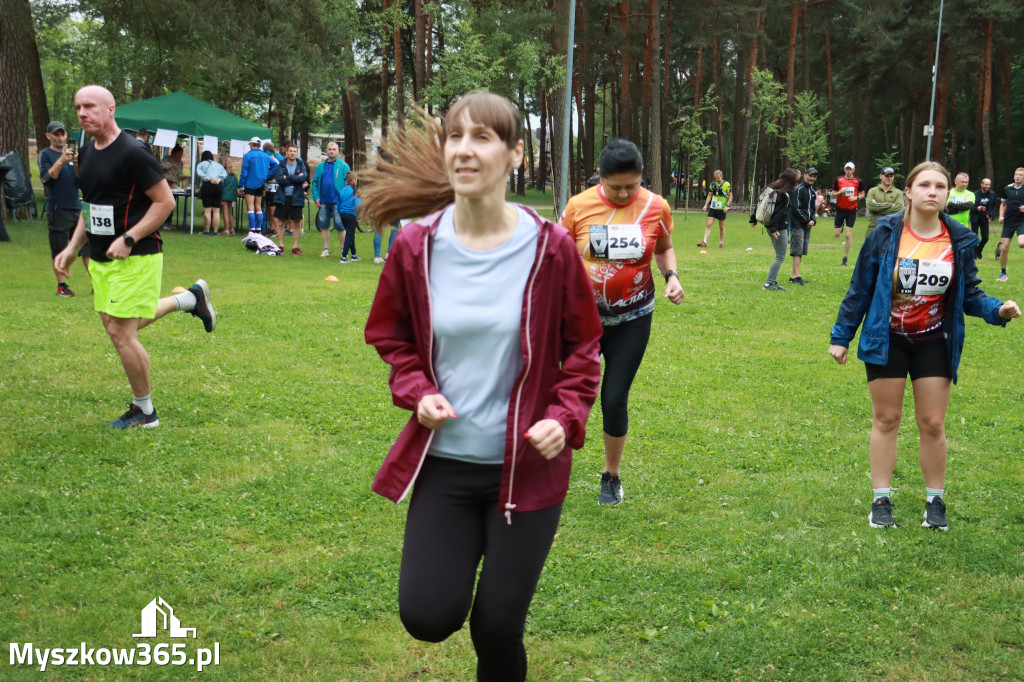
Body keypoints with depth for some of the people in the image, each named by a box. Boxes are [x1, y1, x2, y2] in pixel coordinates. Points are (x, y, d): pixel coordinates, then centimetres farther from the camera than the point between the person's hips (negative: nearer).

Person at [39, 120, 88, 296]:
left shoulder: (72, 153, 14)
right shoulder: (45, 155, 2)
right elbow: (46, 178, -12)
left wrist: (77, 164, -11)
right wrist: (61, 161, -21)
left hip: (77, 207, 4)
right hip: (57, 209, -4)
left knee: (87, 246, 1)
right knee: (58, 250, 2)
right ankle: (61, 285, 11)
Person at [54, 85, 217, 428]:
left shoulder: (132, 153, -17)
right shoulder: (87, 153, 9)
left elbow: (165, 201, -16)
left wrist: (128, 240, -22)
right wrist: (72, 247, 11)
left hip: (135, 258, -9)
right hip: (100, 258, 9)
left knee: (120, 332, -6)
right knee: (117, 325, 16)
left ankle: (144, 411, 13)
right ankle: (191, 299, 33)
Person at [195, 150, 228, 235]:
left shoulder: (201, 164, 13)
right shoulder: (219, 165, 22)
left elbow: (199, 173, -7)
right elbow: (225, 174, 6)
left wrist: (209, 179, -12)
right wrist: (218, 179, -6)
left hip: (207, 186, -3)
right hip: (219, 186, 3)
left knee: (207, 210, -2)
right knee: (216, 210, 4)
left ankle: (206, 231, -3)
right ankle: (216, 231, 1)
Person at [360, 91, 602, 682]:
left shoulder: (550, 248, -11)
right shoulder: (416, 246, -7)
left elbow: (581, 347, 1)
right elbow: (391, 338, 9)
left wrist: (566, 418, -15)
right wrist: (417, 391, -10)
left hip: (527, 466, -2)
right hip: (443, 460, 2)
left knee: (497, 627, 3)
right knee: (428, 617, -3)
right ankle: (470, 551, 30)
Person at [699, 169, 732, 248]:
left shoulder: (726, 184, -4)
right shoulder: (713, 184, 7)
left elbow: (730, 196, -1)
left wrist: (727, 206, -12)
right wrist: (706, 205, 6)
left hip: (722, 209, -3)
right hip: (712, 208, 3)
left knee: (721, 227, 6)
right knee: (709, 224, -8)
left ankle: (722, 243, 17)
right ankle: (704, 242, -13)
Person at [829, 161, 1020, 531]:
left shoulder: (959, 240, -4)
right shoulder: (885, 233, -11)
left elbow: (968, 293, 5)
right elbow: (860, 288, -4)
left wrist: (997, 309, -15)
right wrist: (841, 336, -2)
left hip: (934, 343, 2)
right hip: (886, 340, -2)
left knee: (933, 424, 5)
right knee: (886, 420, 6)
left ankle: (935, 501, 20)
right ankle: (881, 499, 18)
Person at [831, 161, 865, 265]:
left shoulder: (858, 181, -1)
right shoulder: (838, 180, 2)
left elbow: (862, 194, 9)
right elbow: (833, 194, 5)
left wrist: (856, 198, -12)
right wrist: (840, 192, -16)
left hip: (852, 210, -2)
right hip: (840, 209, 2)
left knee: (848, 234, -7)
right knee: (837, 234, 2)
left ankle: (846, 257, 1)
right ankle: (841, 227, 42)